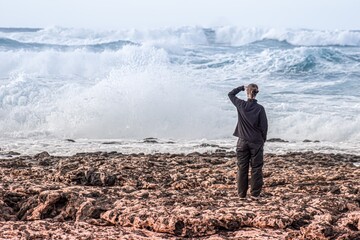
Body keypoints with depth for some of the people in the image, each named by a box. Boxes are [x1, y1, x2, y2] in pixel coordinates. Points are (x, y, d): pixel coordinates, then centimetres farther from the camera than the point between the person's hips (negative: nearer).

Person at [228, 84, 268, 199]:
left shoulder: (241, 105, -5)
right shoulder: (260, 108, -9)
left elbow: (231, 94, 13)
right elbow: (264, 126, -4)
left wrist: (242, 87, 16)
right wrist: (263, 140, 9)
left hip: (243, 142, 1)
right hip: (256, 142, -1)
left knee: (242, 168, 9)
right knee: (256, 168, 6)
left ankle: (242, 193, 12)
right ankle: (255, 193, 7)